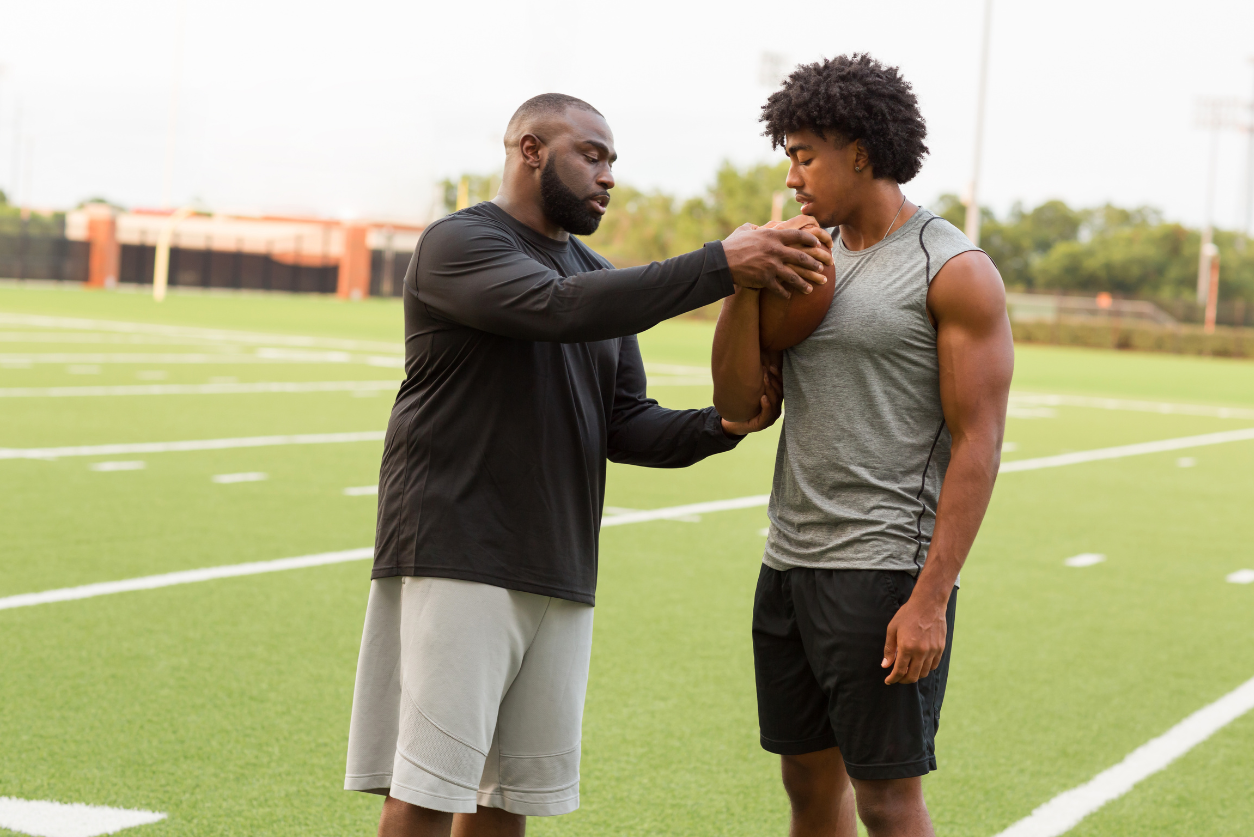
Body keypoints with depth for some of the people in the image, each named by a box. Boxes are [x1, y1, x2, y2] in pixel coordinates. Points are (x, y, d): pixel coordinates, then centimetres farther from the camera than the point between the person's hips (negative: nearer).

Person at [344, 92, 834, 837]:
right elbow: (560, 307, -24)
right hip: (456, 560, -7)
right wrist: (720, 266, -26)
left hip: (558, 577, 7)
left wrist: (720, 427, -5)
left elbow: (627, 428, 15)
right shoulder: (459, 245, -5)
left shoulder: (599, 278, 19)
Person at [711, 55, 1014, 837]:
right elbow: (738, 404, 8)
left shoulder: (955, 271, -8)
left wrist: (931, 600, -19)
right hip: (790, 565, 7)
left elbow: (978, 444, -12)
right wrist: (746, 282, -6)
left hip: (886, 572, -7)